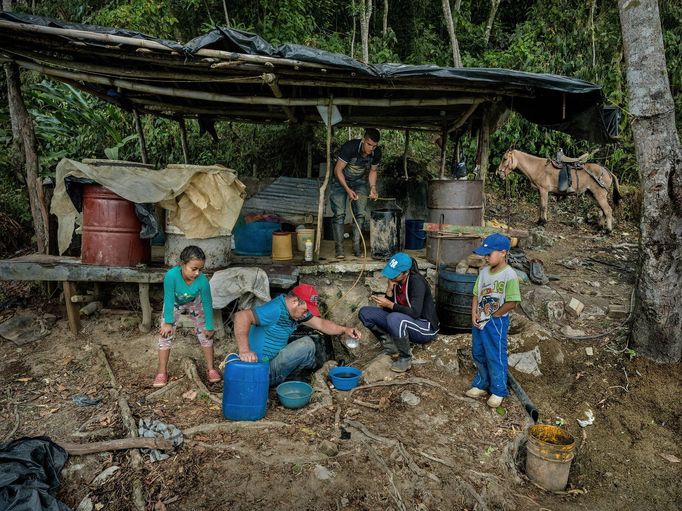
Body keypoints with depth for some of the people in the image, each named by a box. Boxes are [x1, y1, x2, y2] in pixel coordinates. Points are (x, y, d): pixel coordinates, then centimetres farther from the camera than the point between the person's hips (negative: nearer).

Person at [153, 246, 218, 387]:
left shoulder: (202, 280, -37)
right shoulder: (171, 275, -42)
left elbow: (207, 304, -23)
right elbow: (169, 300, -29)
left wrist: (209, 327, -14)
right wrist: (168, 322, -19)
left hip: (194, 303, 1)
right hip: (174, 303, 0)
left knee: (205, 334, 1)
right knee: (165, 334, -2)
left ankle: (210, 369, 17)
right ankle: (162, 372, 14)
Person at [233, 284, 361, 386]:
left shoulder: (296, 311, 6)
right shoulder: (276, 309, -25)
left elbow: (320, 323, 13)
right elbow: (242, 316, -37)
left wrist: (344, 329, 0)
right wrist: (244, 351, -45)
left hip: (274, 360, 10)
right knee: (307, 344, -14)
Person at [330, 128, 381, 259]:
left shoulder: (376, 152, -16)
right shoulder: (350, 147, -31)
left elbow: (373, 171, 2)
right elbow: (338, 170, -23)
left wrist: (372, 188, -14)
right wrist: (348, 190, -29)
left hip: (359, 181, 4)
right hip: (341, 180, -4)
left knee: (360, 214, -5)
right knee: (339, 214, -11)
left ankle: (356, 246, 2)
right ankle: (339, 248, -8)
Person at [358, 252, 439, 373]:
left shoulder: (417, 282, -22)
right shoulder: (396, 281, -1)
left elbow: (414, 313, -30)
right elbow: (388, 310, 0)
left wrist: (389, 304, -28)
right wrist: (389, 290, -15)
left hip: (426, 328, -7)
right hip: (404, 323, 7)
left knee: (394, 318, -40)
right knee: (364, 313, -3)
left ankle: (405, 359, -17)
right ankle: (390, 346, -1)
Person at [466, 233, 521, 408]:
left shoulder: (509, 275, -18)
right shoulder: (484, 272, 3)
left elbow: (511, 302, -19)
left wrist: (493, 316, -12)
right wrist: (474, 314, -4)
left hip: (497, 322, -7)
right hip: (479, 320, 7)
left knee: (496, 357, 4)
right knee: (478, 354, 17)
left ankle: (498, 391, 20)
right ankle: (481, 385, 34)